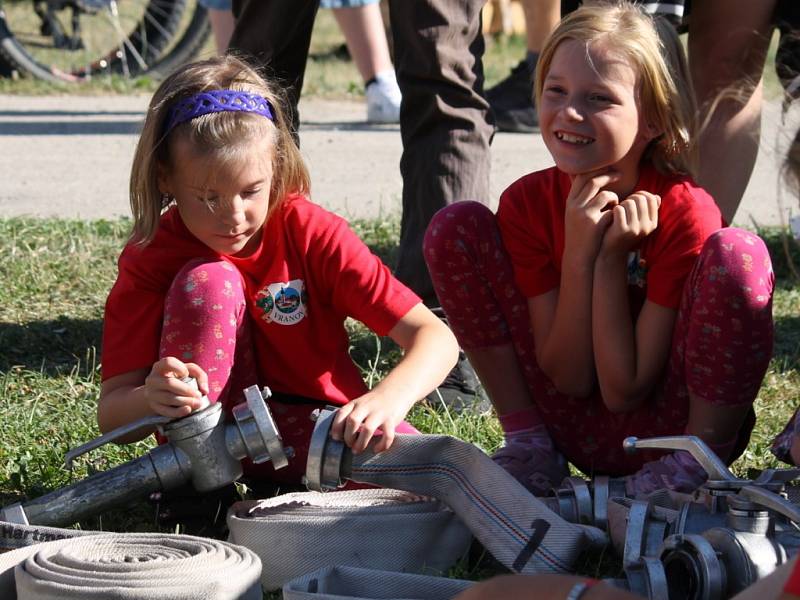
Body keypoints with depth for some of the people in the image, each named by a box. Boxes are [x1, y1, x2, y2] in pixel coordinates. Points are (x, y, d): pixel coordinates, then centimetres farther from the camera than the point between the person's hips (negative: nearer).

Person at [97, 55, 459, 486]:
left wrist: (388, 399, -42)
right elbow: (111, 416, -19)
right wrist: (151, 399, -44)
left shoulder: (311, 232, -15)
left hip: (308, 429, 0)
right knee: (207, 281, -25)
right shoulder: (151, 257, -15)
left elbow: (434, 336, -20)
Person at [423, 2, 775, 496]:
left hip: (668, 424, -3)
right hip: (580, 433, 4)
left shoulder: (686, 214, -19)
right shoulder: (527, 203, -8)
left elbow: (624, 391, -19)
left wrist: (611, 258, -22)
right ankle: (528, 445, -1)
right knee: (457, 227, -8)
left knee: (736, 253, -29)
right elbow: (568, 377, -10)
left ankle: (691, 468, -13)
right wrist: (580, 252, -21)